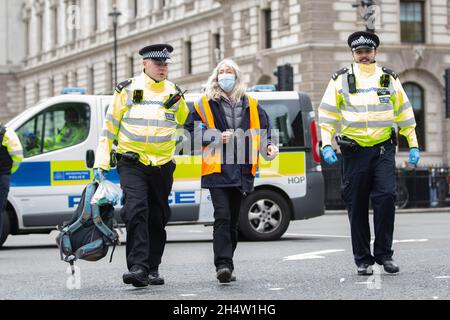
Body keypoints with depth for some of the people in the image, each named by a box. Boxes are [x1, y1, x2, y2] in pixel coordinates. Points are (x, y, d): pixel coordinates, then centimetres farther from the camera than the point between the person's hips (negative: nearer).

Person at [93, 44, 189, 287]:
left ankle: (152, 269, 20)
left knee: (157, 218, 9)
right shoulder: (127, 90, 0)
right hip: (132, 164, -4)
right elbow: (109, 127, 2)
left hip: (162, 166, 4)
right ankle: (138, 267, -25)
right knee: (136, 211, -20)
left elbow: (187, 123, 28)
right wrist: (101, 162, -2)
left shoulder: (174, 93, 8)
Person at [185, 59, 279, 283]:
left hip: (241, 170, 4)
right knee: (222, 217, -15)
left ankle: (226, 266, 18)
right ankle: (223, 265, -19)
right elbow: (192, 130, 4)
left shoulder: (251, 105, 14)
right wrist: (217, 137, -9)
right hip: (216, 170, -4)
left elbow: (262, 129, 20)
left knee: (233, 220, 9)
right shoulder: (205, 104, 5)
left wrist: (268, 147, 1)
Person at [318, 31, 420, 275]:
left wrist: (413, 145, 11)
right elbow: (327, 113, 6)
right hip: (354, 151, 0)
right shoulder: (341, 79, 6)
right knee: (357, 207, 1)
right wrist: (326, 145, -5)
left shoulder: (389, 78, 10)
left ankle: (384, 253, -2)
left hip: (383, 148, 0)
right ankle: (363, 260, 11)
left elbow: (404, 112, 15)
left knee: (386, 197, -14)